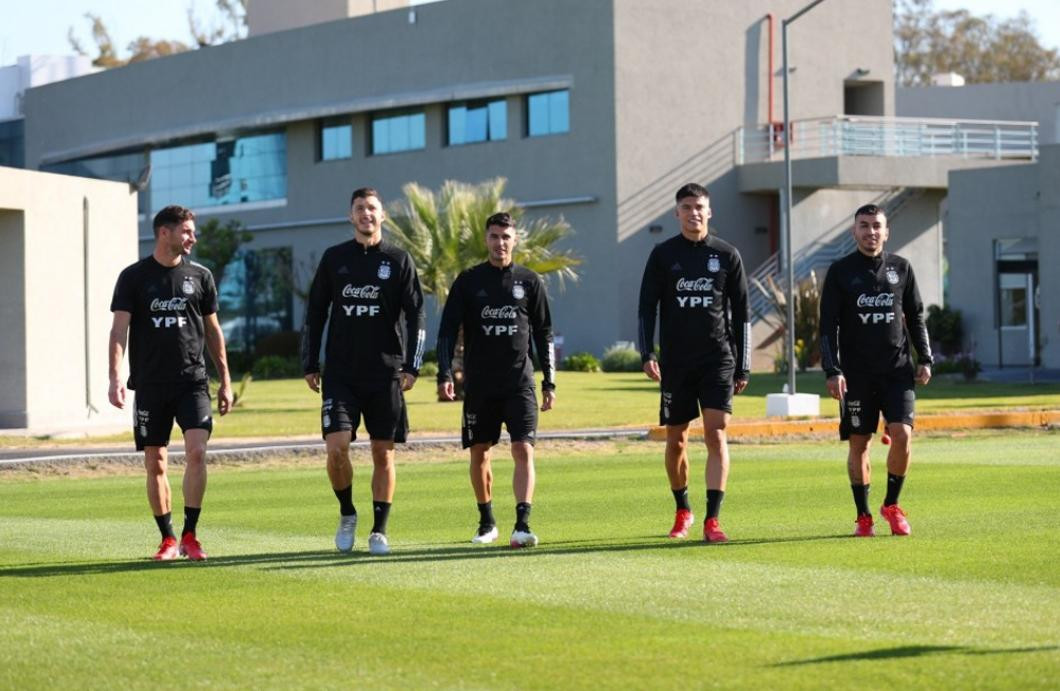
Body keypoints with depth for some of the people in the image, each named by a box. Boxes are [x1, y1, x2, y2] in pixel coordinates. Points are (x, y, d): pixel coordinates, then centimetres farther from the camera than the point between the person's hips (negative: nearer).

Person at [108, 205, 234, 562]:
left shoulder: (200, 276, 9)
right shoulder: (134, 277, 2)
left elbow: (213, 330, 15)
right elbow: (119, 329, -2)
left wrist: (225, 381, 13)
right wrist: (115, 377, -15)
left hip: (192, 381, 1)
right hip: (150, 384, -1)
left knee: (196, 451, -16)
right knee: (155, 464, 3)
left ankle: (190, 535, -7)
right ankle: (168, 539, 16)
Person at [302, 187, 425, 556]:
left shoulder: (399, 260, 4)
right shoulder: (334, 258, 7)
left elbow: (416, 316, 3)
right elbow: (315, 313, 10)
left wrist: (412, 367, -6)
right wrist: (309, 365, 5)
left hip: (385, 373, 0)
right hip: (340, 373, 0)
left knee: (383, 453, 2)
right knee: (336, 447, -12)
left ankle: (379, 530, 11)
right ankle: (347, 514, 12)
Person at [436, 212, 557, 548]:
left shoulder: (529, 281, 5)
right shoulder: (468, 282, 3)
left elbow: (544, 334, 9)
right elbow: (447, 331, 1)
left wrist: (549, 383, 5)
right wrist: (445, 375, -11)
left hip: (520, 383, -1)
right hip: (479, 384, 1)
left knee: (523, 451, -13)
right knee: (479, 453, 8)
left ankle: (522, 524, -18)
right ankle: (486, 522, 24)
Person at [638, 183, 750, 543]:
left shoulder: (727, 255, 4)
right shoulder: (663, 254, 4)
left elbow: (741, 314, 7)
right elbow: (646, 308, 4)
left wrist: (743, 367, 4)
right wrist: (647, 355, -8)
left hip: (718, 360, -1)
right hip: (675, 362, 1)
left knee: (716, 435, -13)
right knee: (676, 441, 8)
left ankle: (712, 520, -15)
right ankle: (683, 511, 29)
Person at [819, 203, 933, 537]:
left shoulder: (901, 268, 8)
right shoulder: (840, 272, 1)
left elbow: (916, 318, 15)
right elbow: (828, 325, -1)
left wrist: (925, 359, 6)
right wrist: (832, 370, -10)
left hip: (897, 369, 1)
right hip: (856, 372, -1)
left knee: (902, 434, -12)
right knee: (859, 443, 2)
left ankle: (891, 504, 7)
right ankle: (863, 516, 13)